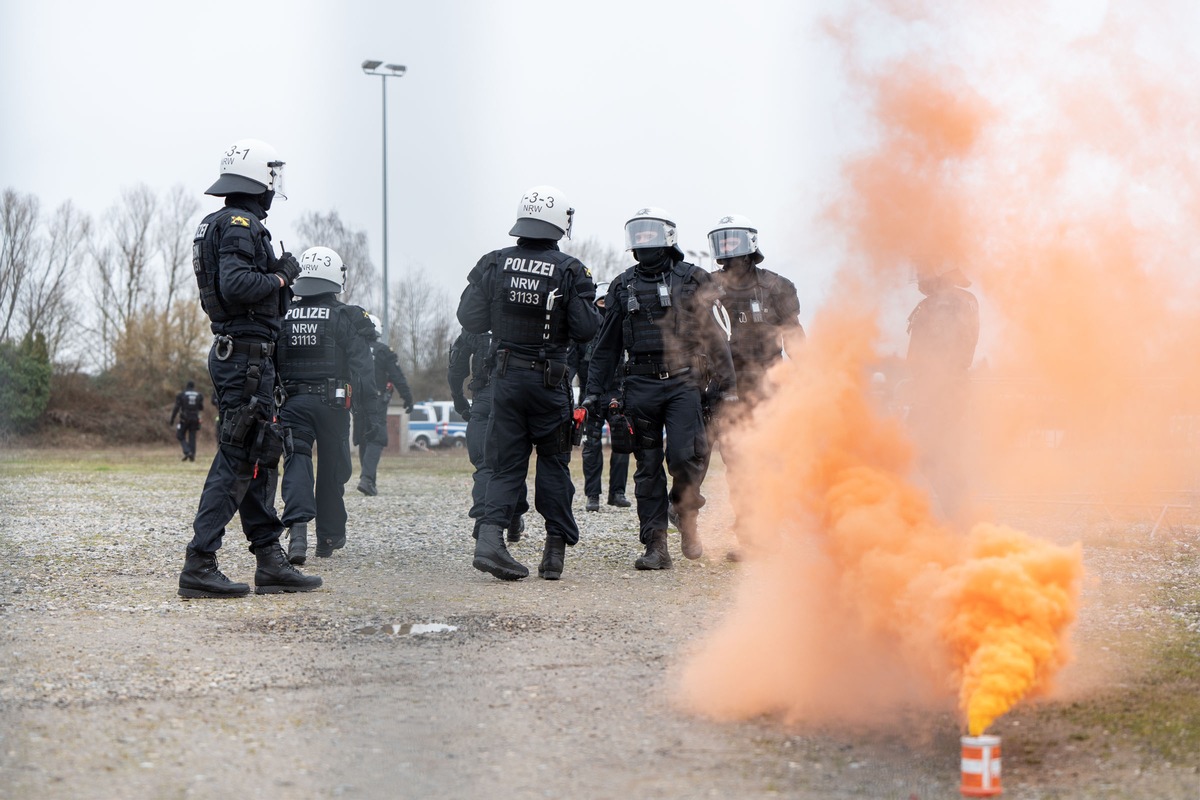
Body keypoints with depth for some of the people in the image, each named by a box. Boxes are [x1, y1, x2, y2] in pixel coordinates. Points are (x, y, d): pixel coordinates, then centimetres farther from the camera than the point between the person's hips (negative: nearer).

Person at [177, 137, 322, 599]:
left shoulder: (221, 225, 18)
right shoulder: (239, 225, -13)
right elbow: (236, 285, -27)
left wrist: (278, 277, 9)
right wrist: (280, 277, -12)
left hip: (242, 355, 11)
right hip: (244, 355, -11)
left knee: (261, 456, 12)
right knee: (238, 457, -9)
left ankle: (270, 561, 16)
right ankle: (199, 565, -9)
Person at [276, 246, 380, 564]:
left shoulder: (283, 316, 6)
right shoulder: (346, 318, -3)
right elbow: (361, 367, -7)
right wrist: (371, 405, -4)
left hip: (292, 402, 1)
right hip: (332, 403, -1)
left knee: (297, 462, -5)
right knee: (332, 469, 11)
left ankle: (297, 526, -29)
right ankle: (329, 537, 21)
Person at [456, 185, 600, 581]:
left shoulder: (494, 264, -1)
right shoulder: (569, 270, -10)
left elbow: (469, 318, 1)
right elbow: (585, 330, -11)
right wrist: (587, 306, 9)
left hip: (505, 376, 3)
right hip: (549, 379, -2)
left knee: (507, 464, 8)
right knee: (553, 461, 10)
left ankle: (489, 535, -11)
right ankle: (555, 549, 12)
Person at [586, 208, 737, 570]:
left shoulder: (692, 280, 6)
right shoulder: (622, 287, 14)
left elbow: (714, 335, 5)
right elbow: (607, 346, 17)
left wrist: (726, 385, 1)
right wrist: (595, 391, 12)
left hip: (683, 381, -3)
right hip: (640, 386, 3)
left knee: (685, 456, -17)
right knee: (648, 468, 2)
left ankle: (685, 514, 12)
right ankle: (656, 547, 6)